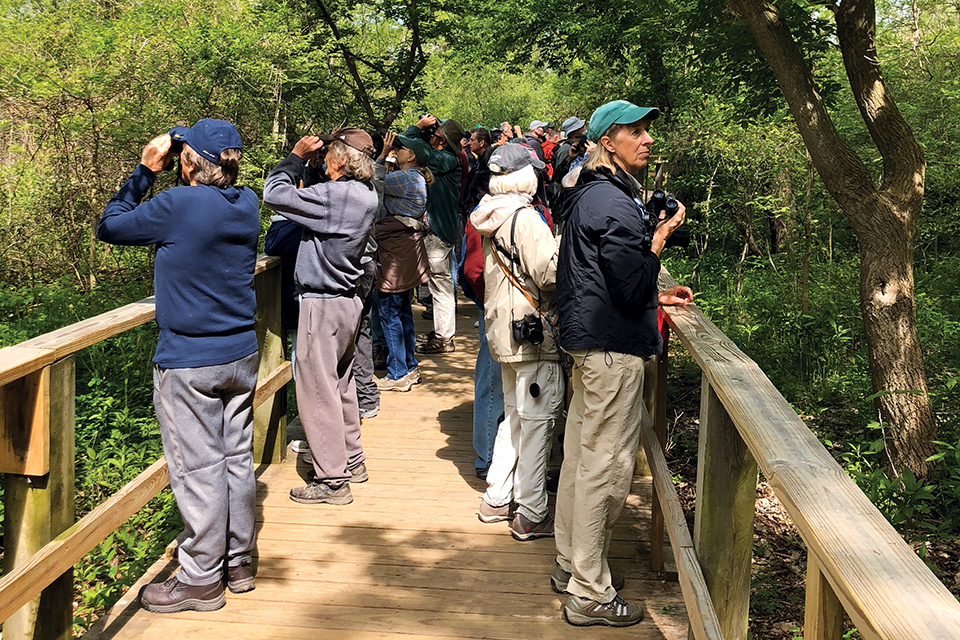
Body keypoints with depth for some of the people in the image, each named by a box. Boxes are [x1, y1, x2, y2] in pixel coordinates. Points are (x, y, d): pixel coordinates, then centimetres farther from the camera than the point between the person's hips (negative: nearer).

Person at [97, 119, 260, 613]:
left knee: (198, 468, 2)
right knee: (236, 458, 15)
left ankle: (201, 579, 12)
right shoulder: (247, 204, 1)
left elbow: (109, 226, -5)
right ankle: (237, 562, 27)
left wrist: (145, 170, 1)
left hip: (189, 361, -7)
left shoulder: (179, 205, -18)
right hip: (241, 354, 7)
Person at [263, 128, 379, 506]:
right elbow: (309, 198, 14)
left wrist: (297, 156, -6)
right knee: (341, 383, 21)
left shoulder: (333, 195, -23)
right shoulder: (366, 194, 5)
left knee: (318, 390, -2)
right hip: (348, 300, 9)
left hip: (323, 304, -9)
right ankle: (352, 460, 33)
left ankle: (332, 480, 3)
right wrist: (303, 160, 4)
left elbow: (275, 193, -19)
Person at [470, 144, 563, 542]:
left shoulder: (491, 217, 11)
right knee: (538, 422, -2)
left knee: (514, 416, 19)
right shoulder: (526, 218, -17)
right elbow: (549, 274, -24)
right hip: (532, 332, -9)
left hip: (503, 329, 10)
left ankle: (496, 500, 26)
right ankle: (531, 517, 4)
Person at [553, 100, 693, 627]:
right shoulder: (614, 204, -18)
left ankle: (571, 564, 32)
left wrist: (656, 295, 18)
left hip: (589, 340, 11)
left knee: (581, 456, 18)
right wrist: (661, 235, -11)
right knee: (606, 466, -4)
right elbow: (632, 287, -21)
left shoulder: (589, 195, 15)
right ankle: (590, 595, 5)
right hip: (612, 347, -11)